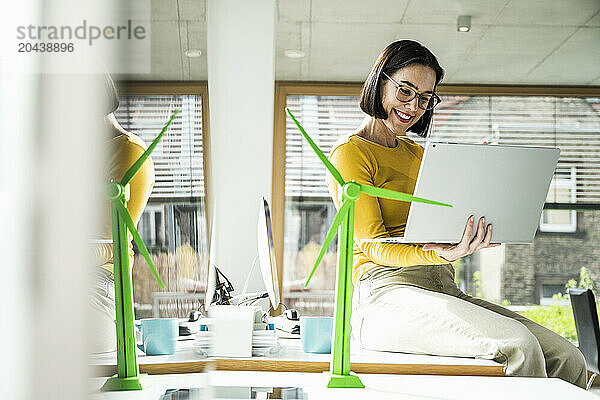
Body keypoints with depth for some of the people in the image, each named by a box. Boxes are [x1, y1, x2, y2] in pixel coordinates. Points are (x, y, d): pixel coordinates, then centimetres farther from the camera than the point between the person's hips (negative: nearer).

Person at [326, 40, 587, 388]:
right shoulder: (350, 153, 2)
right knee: (517, 345, -31)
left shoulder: (416, 154, 27)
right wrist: (441, 254, -25)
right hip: (387, 295, -7)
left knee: (568, 359, -15)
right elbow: (372, 245, -8)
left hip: (444, 291, 7)